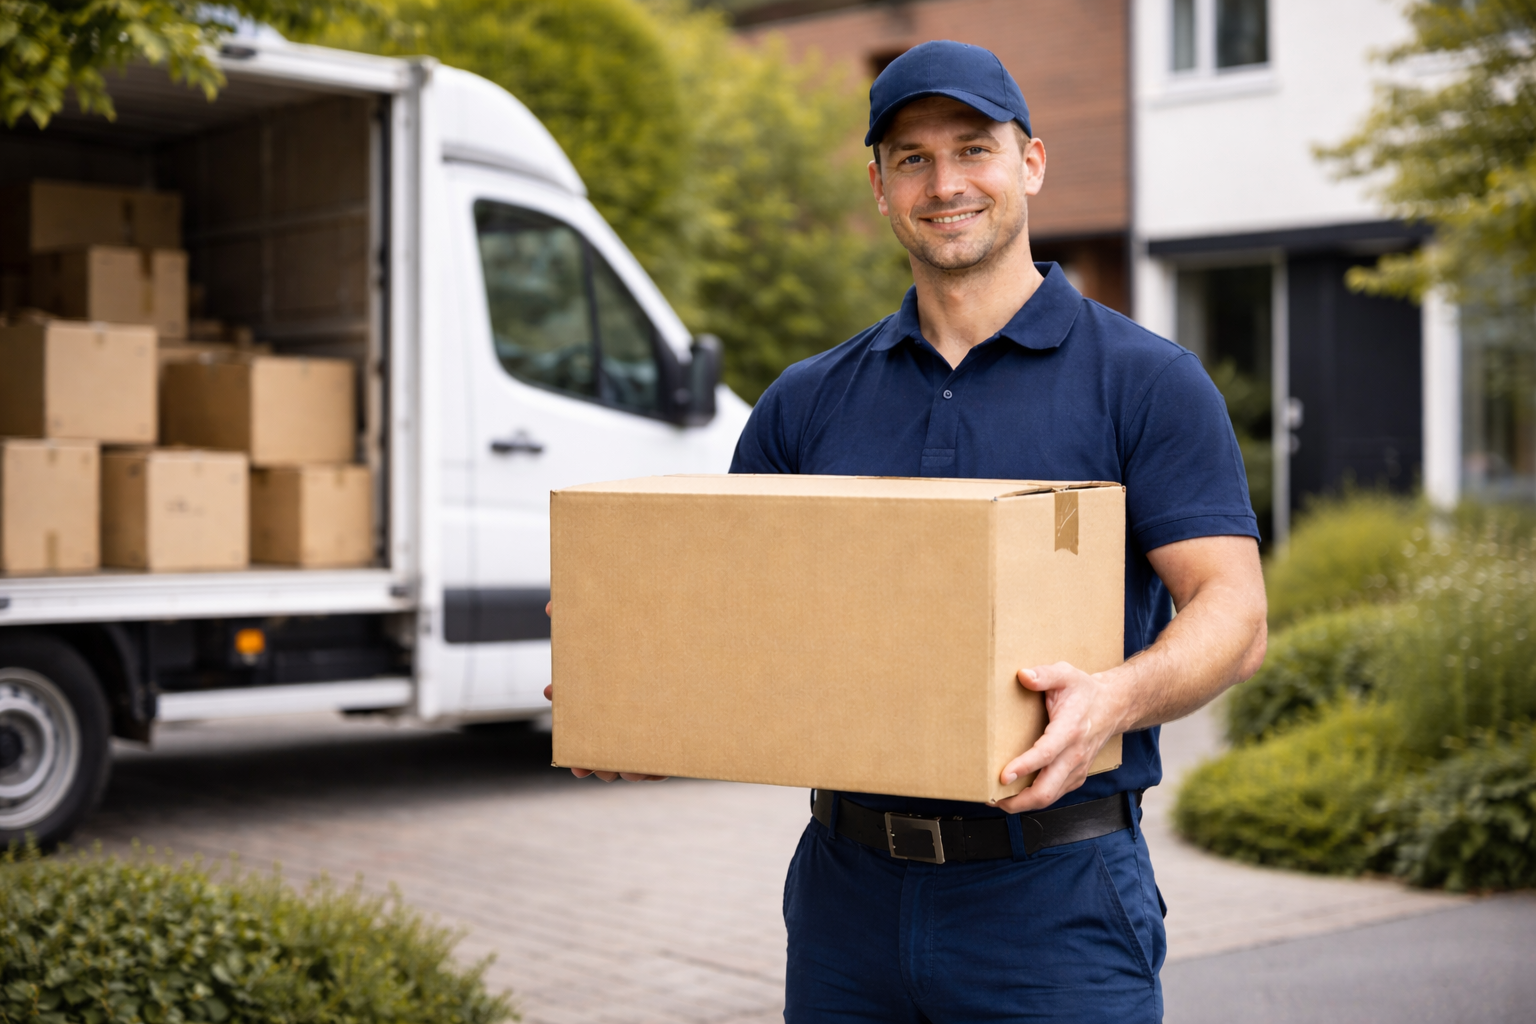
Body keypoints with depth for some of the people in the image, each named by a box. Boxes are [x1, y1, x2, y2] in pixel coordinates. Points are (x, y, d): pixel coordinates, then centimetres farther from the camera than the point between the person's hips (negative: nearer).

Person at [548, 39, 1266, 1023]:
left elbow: (1232, 609, -9)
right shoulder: (808, 401, 11)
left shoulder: (1145, 381, -1)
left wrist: (1118, 697, -29)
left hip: (1051, 903, -3)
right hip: (847, 891, 4)